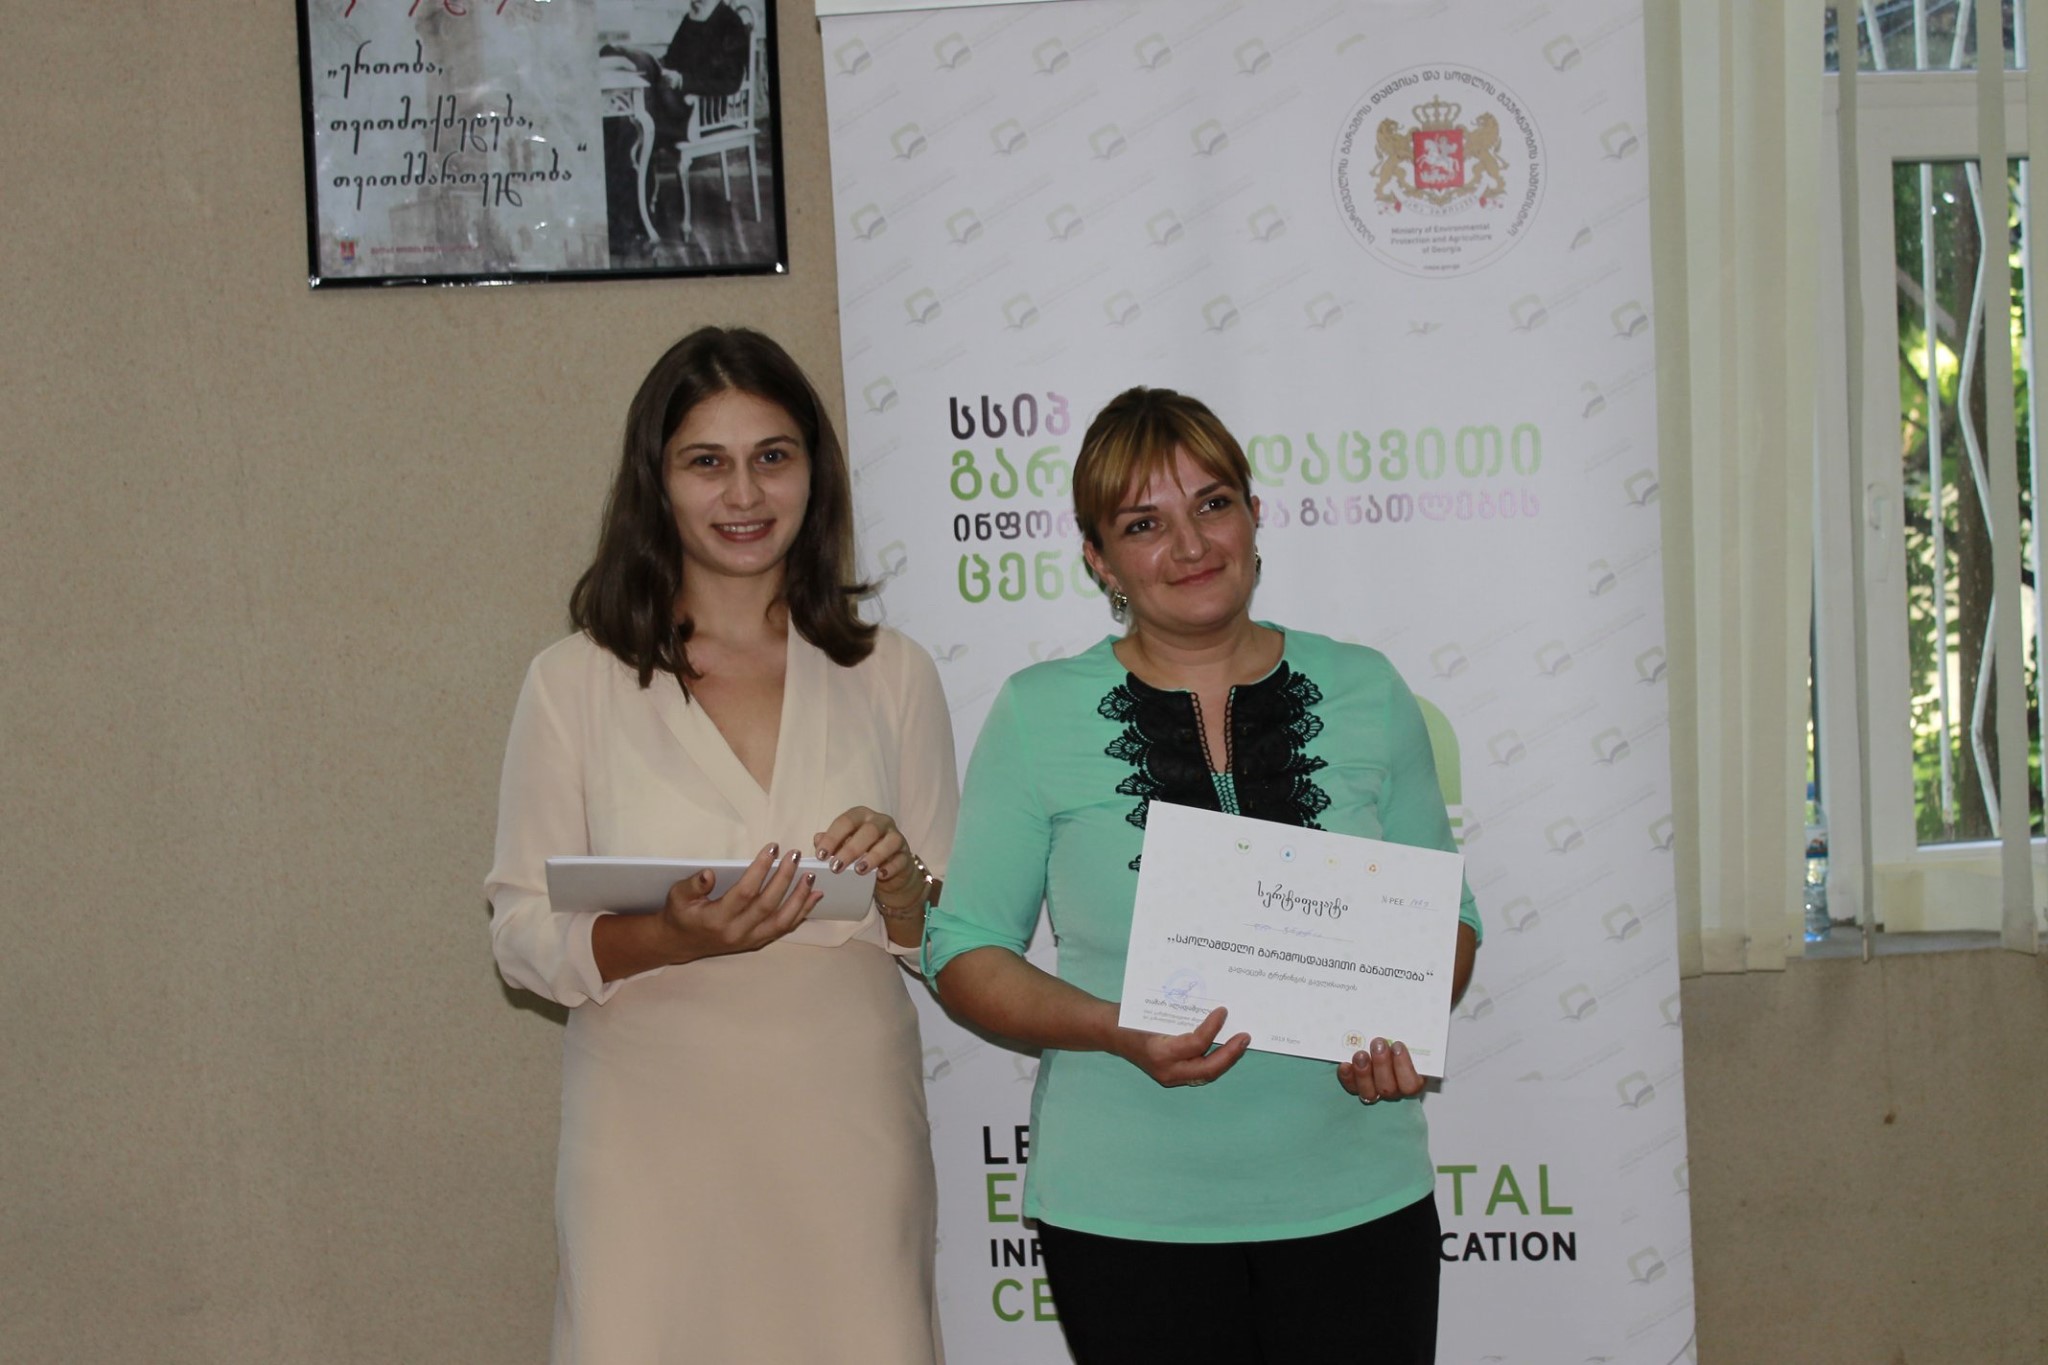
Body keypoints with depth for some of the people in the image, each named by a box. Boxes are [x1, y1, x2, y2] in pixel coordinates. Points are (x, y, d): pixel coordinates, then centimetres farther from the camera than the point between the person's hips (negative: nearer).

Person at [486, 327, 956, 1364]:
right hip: (656, 1150, -2)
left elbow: (951, 941, 12)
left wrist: (899, 885, -9)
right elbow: (520, 934, -1)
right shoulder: (575, 683, 2)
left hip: (848, 1148, 2)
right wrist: (669, 938, -18)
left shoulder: (890, 675, 9)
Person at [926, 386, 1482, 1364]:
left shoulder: (1363, 692, 5)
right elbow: (962, 949, 0)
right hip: (1129, 1212, -1)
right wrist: (1117, 1030, -17)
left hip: (1356, 1199, 2)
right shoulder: (1040, 715, -1)